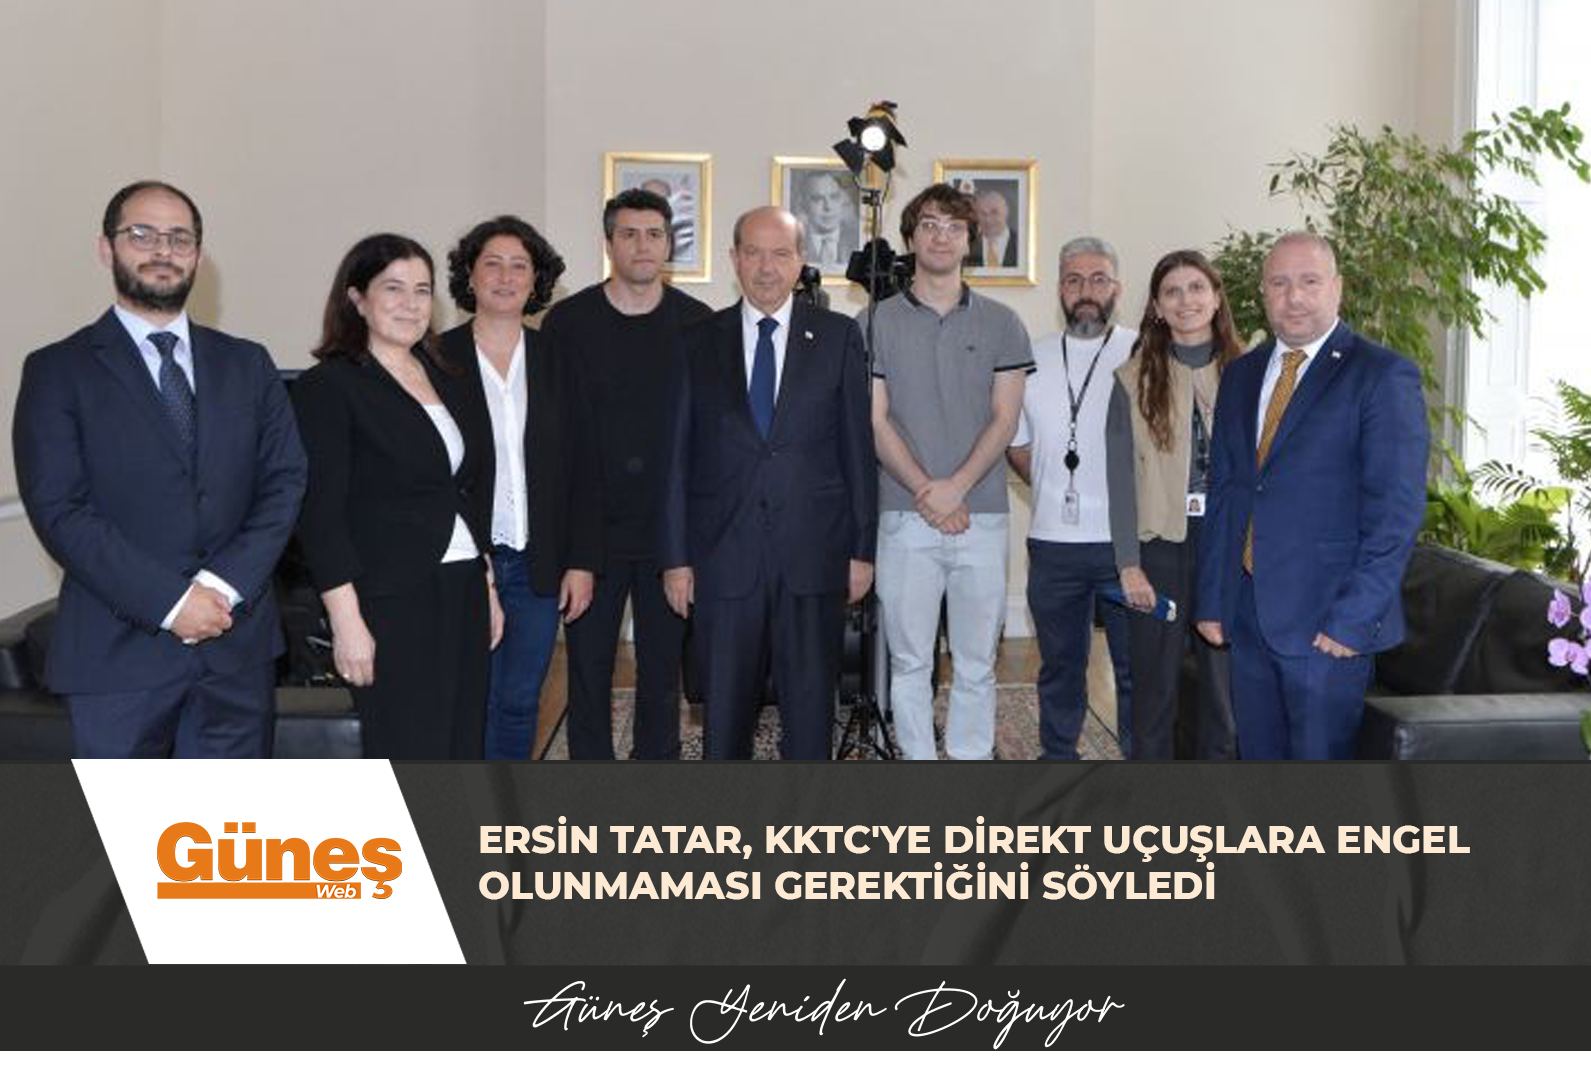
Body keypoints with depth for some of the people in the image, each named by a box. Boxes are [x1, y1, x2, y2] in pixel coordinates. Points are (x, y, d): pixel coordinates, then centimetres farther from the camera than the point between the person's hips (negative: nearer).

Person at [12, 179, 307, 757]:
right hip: (118, 650, -3)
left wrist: (226, 585, -11)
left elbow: (285, 481, 4)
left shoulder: (248, 364, 12)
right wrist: (170, 601, -16)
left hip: (239, 643, 3)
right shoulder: (58, 370, 1)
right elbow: (59, 511, -8)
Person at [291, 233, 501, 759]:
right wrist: (346, 621, -16)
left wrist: (487, 588, 16)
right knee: (409, 755, -3)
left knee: (463, 751, 10)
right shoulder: (328, 386, -6)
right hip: (391, 602, -6)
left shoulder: (453, 381, 13)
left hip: (463, 595, 7)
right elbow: (320, 514, -11)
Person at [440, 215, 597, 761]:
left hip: (539, 567, 3)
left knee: (519, 703, 10)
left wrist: (582, 561, 0)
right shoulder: (437, 359, -1)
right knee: (472, 704, 2)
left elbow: (582, 469, 6)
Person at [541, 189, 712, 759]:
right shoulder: (567, 322, 1)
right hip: (591, 528, 0)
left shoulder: (697, 323, 3)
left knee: (662, 668, 9)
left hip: (671, 529, 1)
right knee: (588, 665, 6)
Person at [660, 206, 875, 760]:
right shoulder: (699, 342, 6)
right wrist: (675, 556, 1)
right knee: (724, 709, 7)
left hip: (814, 553, 0)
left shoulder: (838, 336, 5)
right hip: (724, 554, 1)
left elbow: (858, 448, 4)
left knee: (811, 709, 7)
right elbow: (678, 457, 5)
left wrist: (862, 548, 1)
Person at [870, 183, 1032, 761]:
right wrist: (927, 492, -10)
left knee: (976, 663, 5)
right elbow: (876, 421, 1)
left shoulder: (1001, 323, 9)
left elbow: (1004, 419, 2)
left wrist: (955, 487, -11)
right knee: (909, 660, 4)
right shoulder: (879, 321, 7)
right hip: (905, 516, 0)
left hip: (981, 513, 1)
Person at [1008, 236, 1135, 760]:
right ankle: (1058, 756, 26)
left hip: (1125, 540, -3)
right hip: (1053, 542, 3)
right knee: (1060, 667, 14)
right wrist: (1057, 492, 9)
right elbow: (1016, 446, 16)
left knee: (1136, 668, 1)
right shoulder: (1034, 358, 9)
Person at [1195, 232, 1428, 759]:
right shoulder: (1241, 375, 13)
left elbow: (1395, 511, -12)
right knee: (1257, 754, 13)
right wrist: (1212, 600, 9)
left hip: (1328, 620, -6)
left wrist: (1354, 617, -16)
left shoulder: (1383, 375, -7)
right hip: (1247, 617, 6)